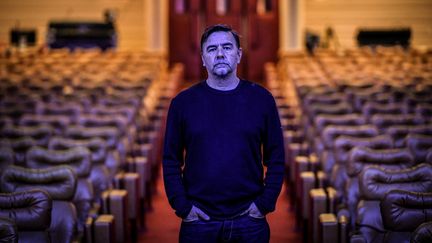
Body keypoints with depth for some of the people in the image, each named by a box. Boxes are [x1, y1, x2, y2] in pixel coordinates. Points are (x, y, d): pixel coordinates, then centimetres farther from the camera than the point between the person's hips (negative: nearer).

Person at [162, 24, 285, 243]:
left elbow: (276, 159, 4)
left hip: (249, 220, 0)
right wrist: (182, 206, -5)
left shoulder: (261, 99, 3)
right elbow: (171, 161, 3)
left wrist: (265, 204, -4)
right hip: (199, 221, 0)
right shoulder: (183, 102, 2)